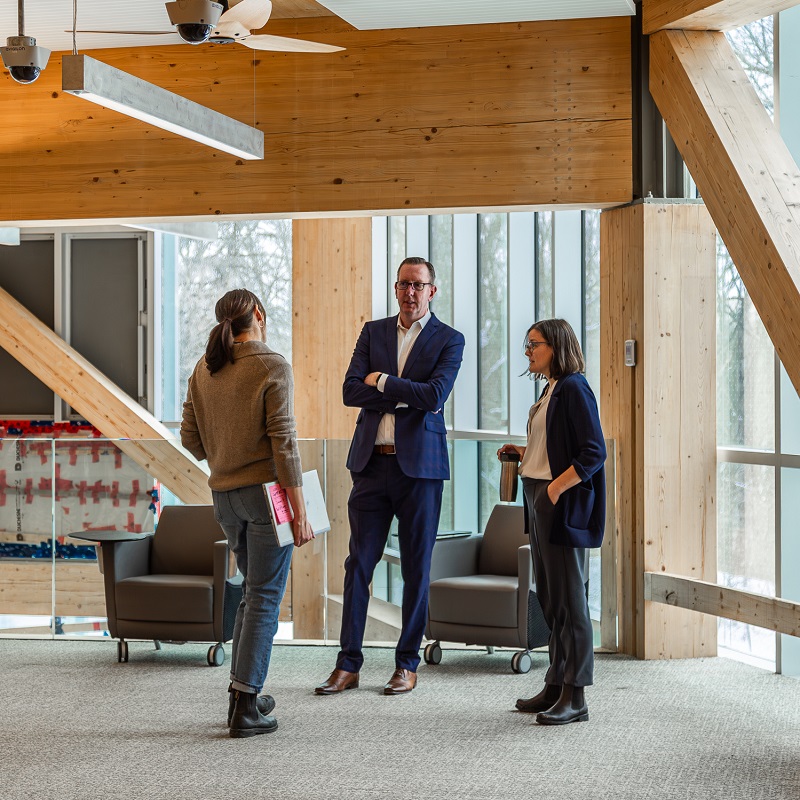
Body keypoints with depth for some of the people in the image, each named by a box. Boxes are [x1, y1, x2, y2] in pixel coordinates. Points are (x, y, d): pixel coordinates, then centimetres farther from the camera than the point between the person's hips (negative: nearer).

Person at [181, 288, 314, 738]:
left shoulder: (205, 369, 6)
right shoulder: (273, 368, -12)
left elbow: (191, 438, 10)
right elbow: (283, 442, -16)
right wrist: (300, 514, -14)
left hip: (225, 495, 6)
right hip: (266, 491, -6)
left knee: (256, 590, 22)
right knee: (265, 599, 1)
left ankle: (242, 691, 24)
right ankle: (245, 709, 0)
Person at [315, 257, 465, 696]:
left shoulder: (449, 340, 1)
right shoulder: (373, 331, 10)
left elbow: (434, 397, -15)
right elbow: (351, 391, -1)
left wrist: (381, 381, -7)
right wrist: (406, 394, -10)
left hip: (419, 465, -3)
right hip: (372, 462, 3)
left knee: (416, 568, 4)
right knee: (358, 564, 3)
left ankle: (407, 664, 15)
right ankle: (348, 664, 9)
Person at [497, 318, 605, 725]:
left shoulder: (574, 389, -12)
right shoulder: (550, 390, 16)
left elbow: (594, 453, -19)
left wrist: (556, 487, -21)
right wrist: (524, 453, 11)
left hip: (564, 507, -10)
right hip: (540, 500, 10)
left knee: (569, 600, -6)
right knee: (549, 599, 13)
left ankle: (574, 698, -2)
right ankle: (556, 687, 21)